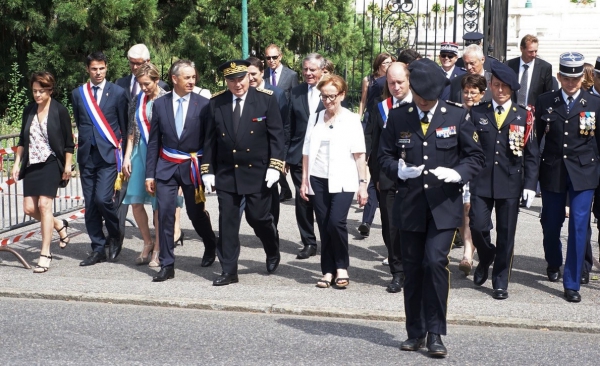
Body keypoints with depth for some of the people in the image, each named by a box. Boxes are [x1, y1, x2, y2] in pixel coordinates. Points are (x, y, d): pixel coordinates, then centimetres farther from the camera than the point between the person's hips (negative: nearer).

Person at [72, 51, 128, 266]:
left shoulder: (117, 93, 1)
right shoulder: (78, 94, 9)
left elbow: (125, 125, 4)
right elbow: (78, 123, 17)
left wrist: (123, 150, 4)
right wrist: (85, 143, 14)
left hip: (109, 154, -4)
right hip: (87, 155, 4)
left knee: (103, 198, -16)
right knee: (90, 204, 4)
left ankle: (115, 234, 11)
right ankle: (98, 250, 13)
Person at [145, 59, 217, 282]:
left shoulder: (203, 104, -4)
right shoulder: (160, 104, 2)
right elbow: (153, 142, 5)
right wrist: (149, 174, 2)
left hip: (193, 167, -1)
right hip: (166, 166, 1)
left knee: (196, 213, 10)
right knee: (165, 214, -5)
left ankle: (211, 246, 40)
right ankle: (167, 265, 3)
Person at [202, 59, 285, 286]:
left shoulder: (266, 99, -5)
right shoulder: (216, 102, 2)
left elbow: (276, 135, -5)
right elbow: (210, 139, 6)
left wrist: (275, 166, -12)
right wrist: (208, 170, 3)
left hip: (257, 172, -2)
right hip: (225, 173, 2)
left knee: (258, 217, 4)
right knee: (227, 222, 2)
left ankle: (273, 253, 34)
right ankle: (229, 271, 10)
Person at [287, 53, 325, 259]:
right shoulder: (296, 93, 7)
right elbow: (289, 126, 9)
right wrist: (286, 155, 6)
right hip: (299, 156, 3)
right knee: (303, 201, 6)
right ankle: (309, 243, 17)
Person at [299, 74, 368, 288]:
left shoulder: (351, 120, 1)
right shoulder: (315, 120, 10)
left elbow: (359, 155, -1)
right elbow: (307, 152, 11)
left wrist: (363, 183, -6)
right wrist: (304, 181, 6)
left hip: (342, 180, -3)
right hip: (318, 180, 3)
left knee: (336, 222, -17)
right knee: (324, 227, 3)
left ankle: (342, 267, 2)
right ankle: (328, 271, 12)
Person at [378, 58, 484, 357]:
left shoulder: (457, 117, 1)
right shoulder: (397, 118, 4)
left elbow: (475, 156, 4)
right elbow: (385, 156, 8)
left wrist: (457, 173, -16)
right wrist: (399, 170, -14)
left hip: (444, 205, -2)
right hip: (409, 205, 2)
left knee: (436, 262, -13)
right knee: (412, 268, 8)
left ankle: (435, 334, -1)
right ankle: (415, 332, 21)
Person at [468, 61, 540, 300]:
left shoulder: (524, 116, 5)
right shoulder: (477, 114, 6)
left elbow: (532, 154, 3)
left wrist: (530, 184, -5)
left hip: (510, 183, 0)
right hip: (481, 182, 0)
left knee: (506, 234, 3)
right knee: (478, 226, -9)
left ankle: (500, 282, 16)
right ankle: (485, 258, 23)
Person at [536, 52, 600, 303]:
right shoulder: (545, 102, 2)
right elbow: (536, 137, 4)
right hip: (552, 172, 2)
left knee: (579, 226, -8)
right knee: (551, 223, 13)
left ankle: (572, 284, -1)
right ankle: (553, 264, 43)